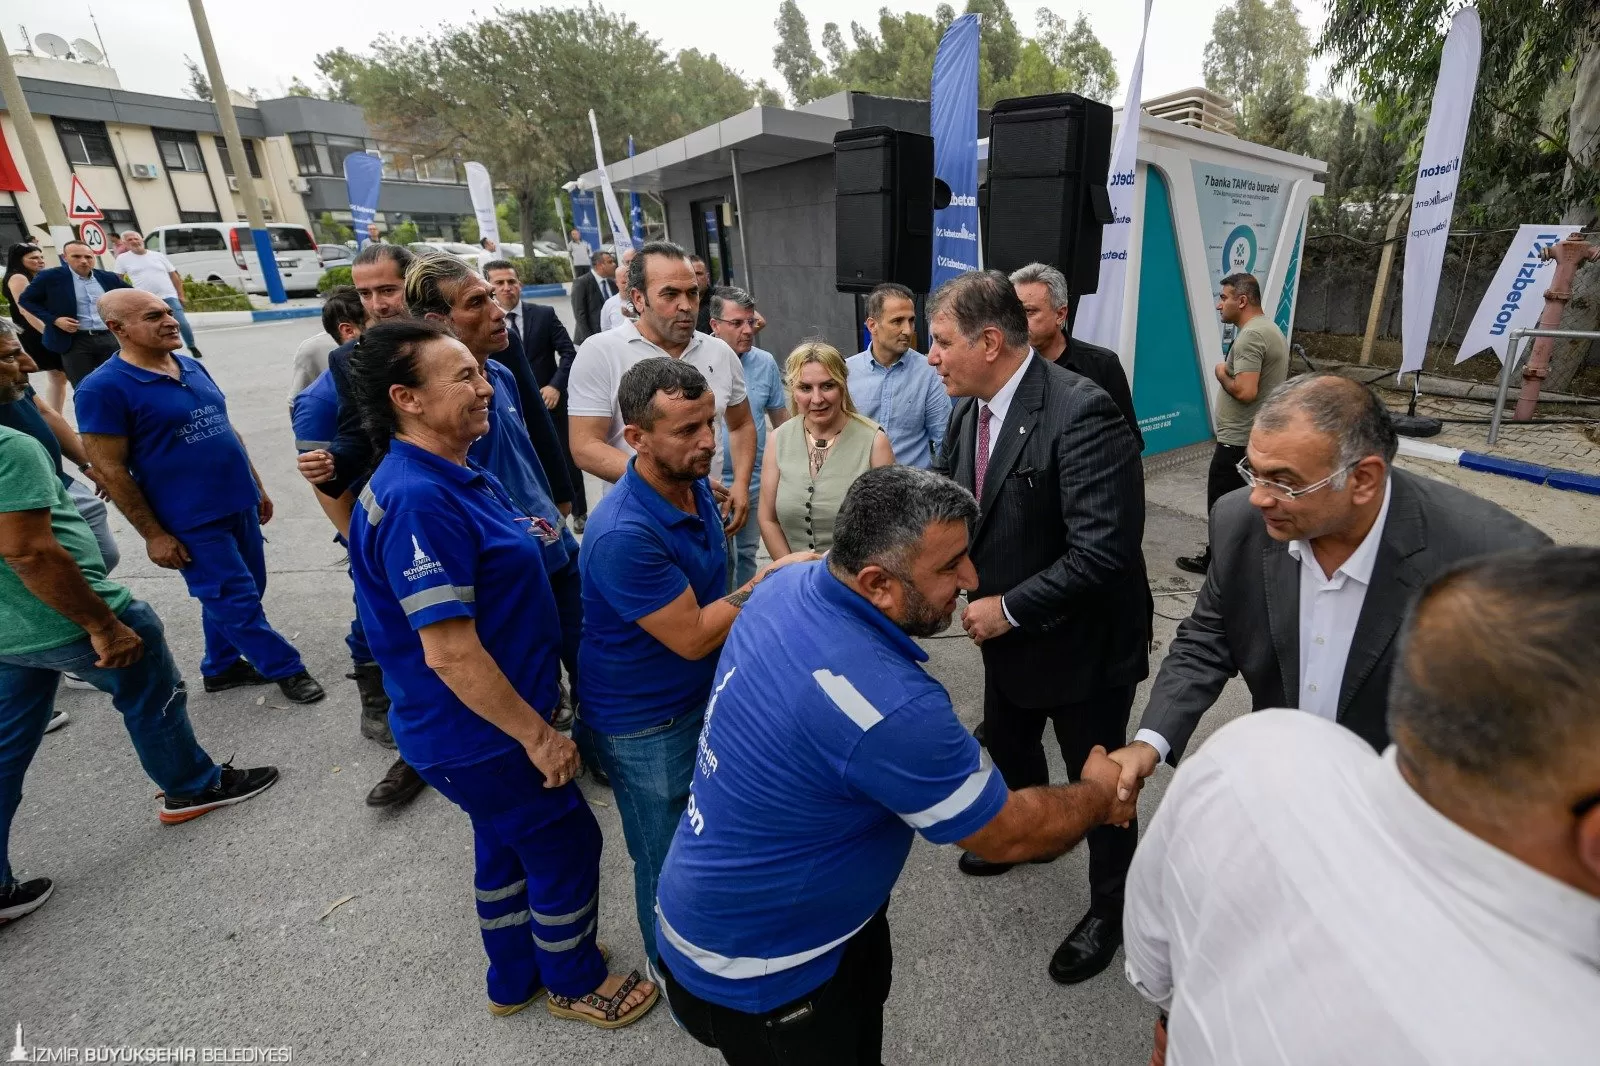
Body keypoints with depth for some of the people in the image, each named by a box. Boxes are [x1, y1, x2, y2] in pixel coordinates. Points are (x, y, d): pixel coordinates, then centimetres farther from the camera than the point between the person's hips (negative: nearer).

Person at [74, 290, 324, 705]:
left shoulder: (191, 367, 8)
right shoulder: (103, 388, -13)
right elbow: (110, 470, -13)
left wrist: (257, 486, 17)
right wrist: (153, 534, -13)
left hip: (239, 504, 7)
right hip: (192, 521, -7)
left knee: (236, 594, 17)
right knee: (237, 601, 1)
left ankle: (221, 667, 35)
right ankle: (286, 669, 15)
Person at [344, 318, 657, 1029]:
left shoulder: (462, 476, 4)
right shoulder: (419, 500, -28)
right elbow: (450, 653, -29)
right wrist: (538, 735, -22)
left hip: (487, 723, 9)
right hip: (478, 733, -9)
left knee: (508, 845, 26)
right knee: (567, 845, 11)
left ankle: (514, 978, 50)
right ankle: (576, 981, 39)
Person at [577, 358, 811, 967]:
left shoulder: (695, 485, -6)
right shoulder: (624, 534, -33)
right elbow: (692, 637, -26)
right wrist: (768, 581, -21)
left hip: (701, 695, 8)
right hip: (644, 725, -7)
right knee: (668, 860, 16)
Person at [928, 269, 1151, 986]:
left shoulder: (1082, 412, -28)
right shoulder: (970, 411, -3)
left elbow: (1104, 550, -32)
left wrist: (1009, 607, -24)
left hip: (1084, 642, -8)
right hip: (1007, 631, 8)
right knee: (1007, 747, 28)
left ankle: (1110, 905, 43)